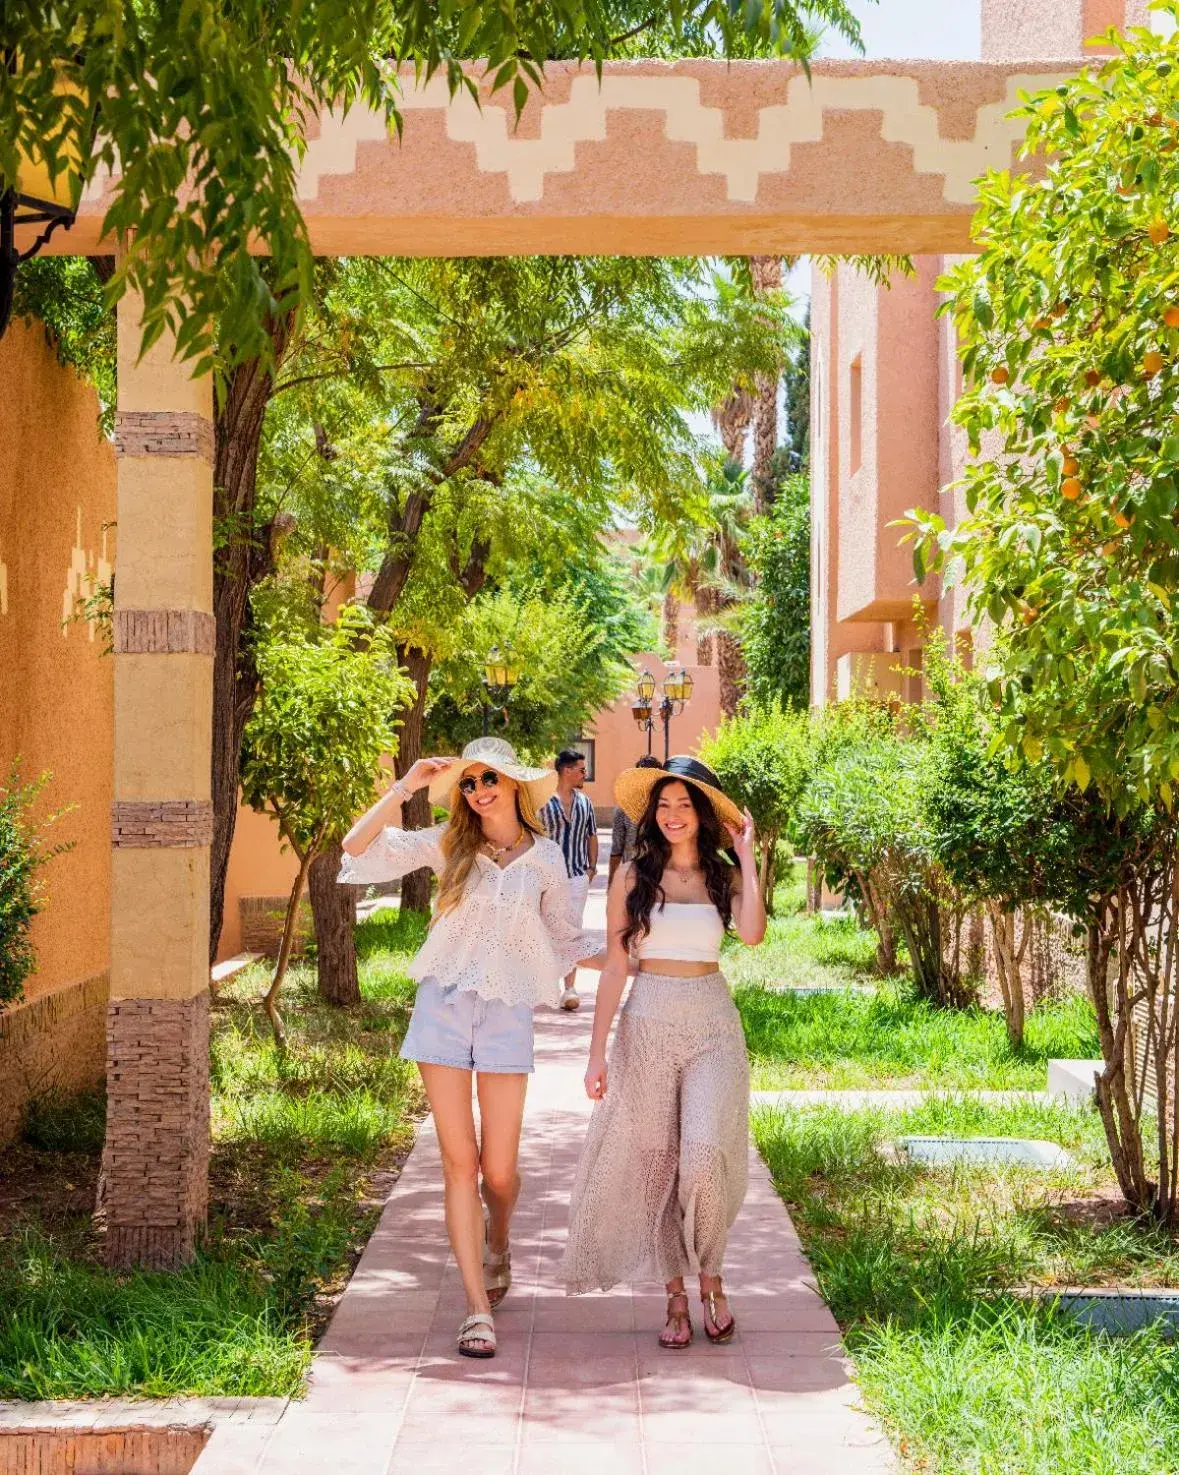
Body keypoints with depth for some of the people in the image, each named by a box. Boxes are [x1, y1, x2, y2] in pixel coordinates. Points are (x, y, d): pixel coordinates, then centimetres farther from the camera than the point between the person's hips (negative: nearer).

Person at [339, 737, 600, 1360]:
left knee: (499, 1170, 3)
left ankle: (497, 1243, 38)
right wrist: (405, 788, -9)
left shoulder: (545, 858, 7)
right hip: (443, 1006, 0)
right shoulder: (448, 844, 4)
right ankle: (478, 1308, 5)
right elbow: (358, 848, -4)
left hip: (507, 1013, 0)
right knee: (459, 1162, -1)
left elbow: (562, 939, 18)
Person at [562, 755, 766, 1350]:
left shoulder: (724, 876, 6)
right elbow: (615, 966, 4)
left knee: (704, 1154, -16)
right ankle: (676, 1294, 15)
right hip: (649, 1025, 1)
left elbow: (753, 933, -15)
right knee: (655, 1160, 2)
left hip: (713, 1023, 0)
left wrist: (746, 857, -7)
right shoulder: (633, 876, 4)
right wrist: (597, 1050, 1)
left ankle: (709, 1276, 6)